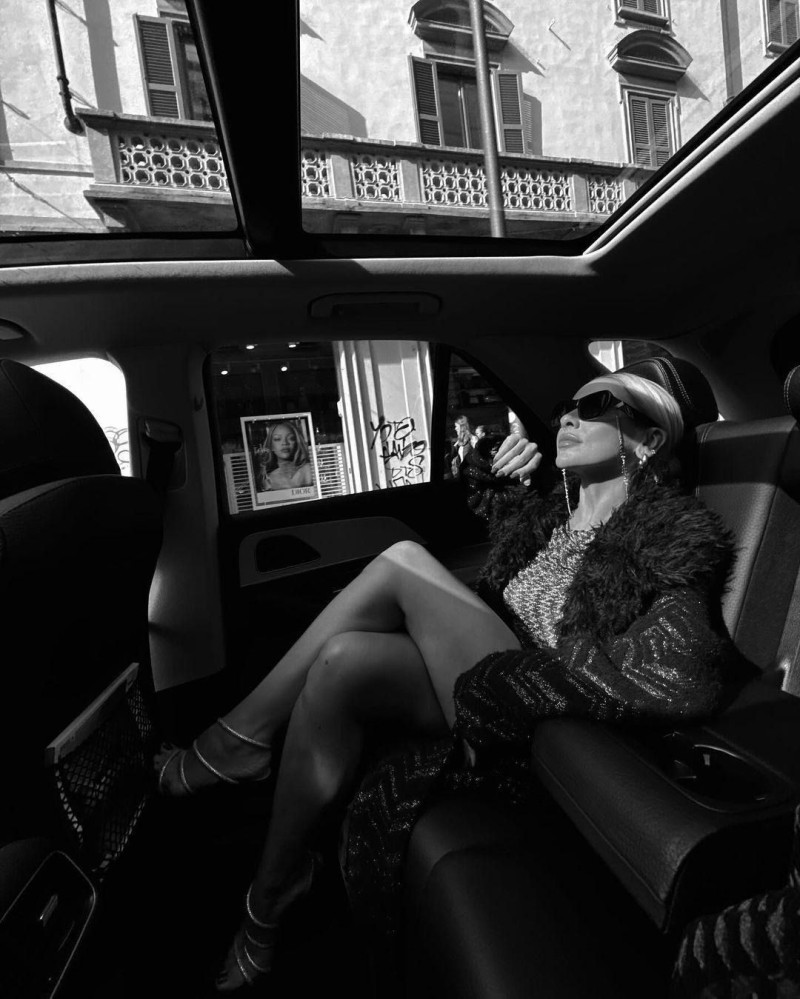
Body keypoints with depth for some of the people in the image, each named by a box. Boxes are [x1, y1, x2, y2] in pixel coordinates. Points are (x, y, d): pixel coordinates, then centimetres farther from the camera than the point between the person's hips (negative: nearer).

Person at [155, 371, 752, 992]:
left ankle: (239, 742, -5)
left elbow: (685, 680, -22)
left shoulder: (668, 536, -9)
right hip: (481, 683, 7)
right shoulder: (549, 515, 11)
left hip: (542, 727, -6)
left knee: (403, 562, -21)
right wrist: (502, 487, 7)